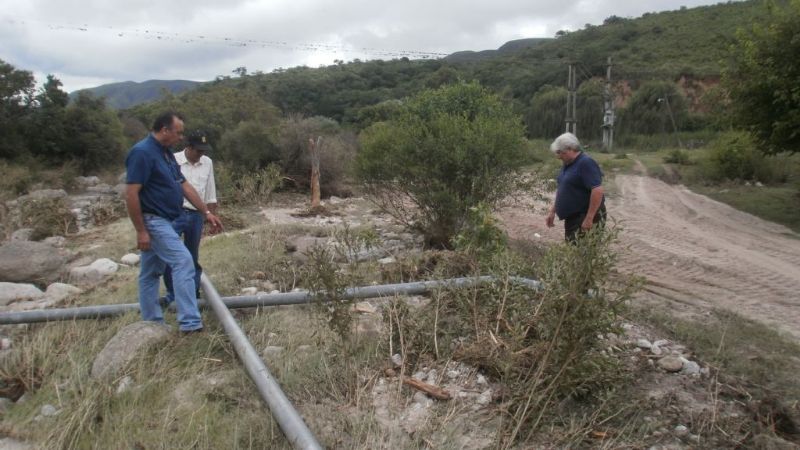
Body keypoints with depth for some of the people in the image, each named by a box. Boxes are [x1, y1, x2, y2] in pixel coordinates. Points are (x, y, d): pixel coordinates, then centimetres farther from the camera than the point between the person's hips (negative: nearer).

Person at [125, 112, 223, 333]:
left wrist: (207, 212, 12)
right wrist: (141, 231, -21)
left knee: (151, 273, 14)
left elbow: (184, 185, 15)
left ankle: (152, 323, 23)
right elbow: (131, 194, -21)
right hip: (153, 221, -10)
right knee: (183, 262, -15)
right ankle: (190, 323, -14)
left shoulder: (165, 153, 13)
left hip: (164, 221, 10)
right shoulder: (142, 152, -17)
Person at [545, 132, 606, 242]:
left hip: (586, 217, -10)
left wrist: (589, 218, -26)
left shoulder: (586, 163, -18)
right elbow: (561, 189, 21)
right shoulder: (567, 164, 11)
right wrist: (552, 211, 17)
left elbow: (597, 190, -25)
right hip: (572, 216, 10)